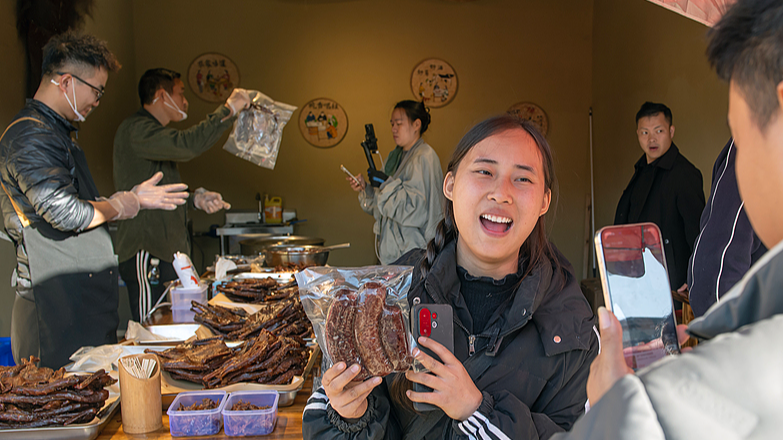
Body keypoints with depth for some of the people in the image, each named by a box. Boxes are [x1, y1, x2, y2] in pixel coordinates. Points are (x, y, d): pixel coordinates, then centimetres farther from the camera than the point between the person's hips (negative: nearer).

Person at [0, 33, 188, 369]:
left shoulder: (55, 132, 20)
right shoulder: (30, 136, -14)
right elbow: (67, 214, -22)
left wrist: (136, 196, 16)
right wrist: (121, 206, -6)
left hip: (86, 297, 10)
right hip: (57, 302, -10)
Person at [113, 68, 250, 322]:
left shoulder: (153, 133, 24)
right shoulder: (136, 130, -11)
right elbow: (186, 145, -29)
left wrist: (197, 198, 9)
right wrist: (229, 110, -19)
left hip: (167, 251, 10)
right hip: (147, 252, -10)